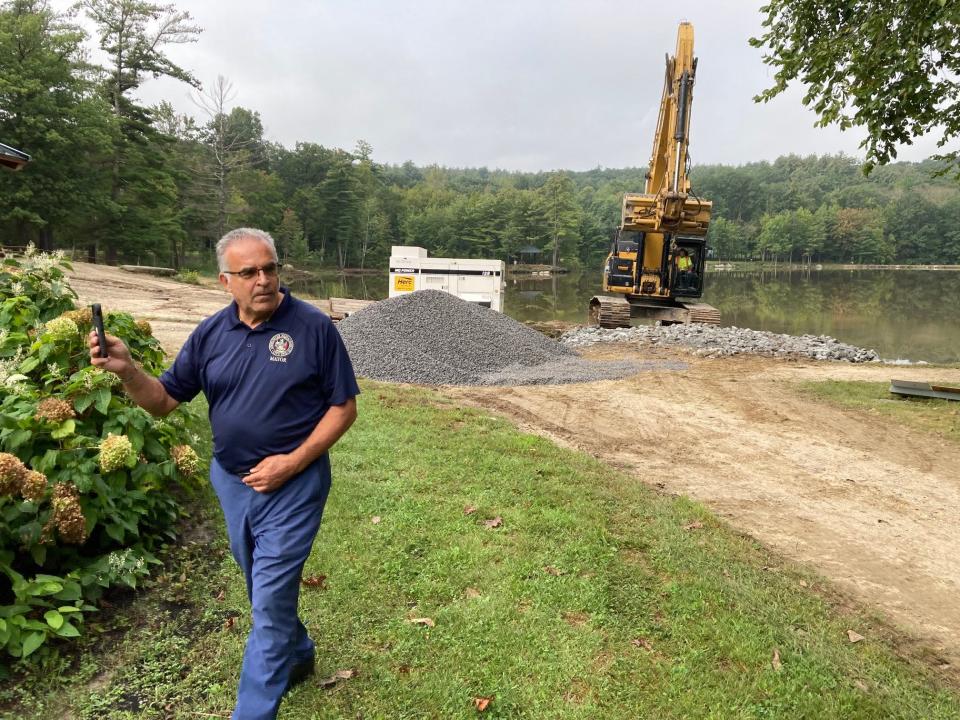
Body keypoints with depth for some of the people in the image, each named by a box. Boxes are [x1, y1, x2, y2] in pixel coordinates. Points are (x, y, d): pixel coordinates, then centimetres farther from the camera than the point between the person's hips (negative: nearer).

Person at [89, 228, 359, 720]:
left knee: (270, 601, 1)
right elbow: (163, 401, 2)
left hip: (292, 484, -5)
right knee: (265, 588, 23)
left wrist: (292, 462, -19)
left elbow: (344, 407, -10)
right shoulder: (211, 333, -1)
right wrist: (126, 370, -19)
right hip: (231, 482, 5)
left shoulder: (314, 327, -14)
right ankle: (297, 654, 49)